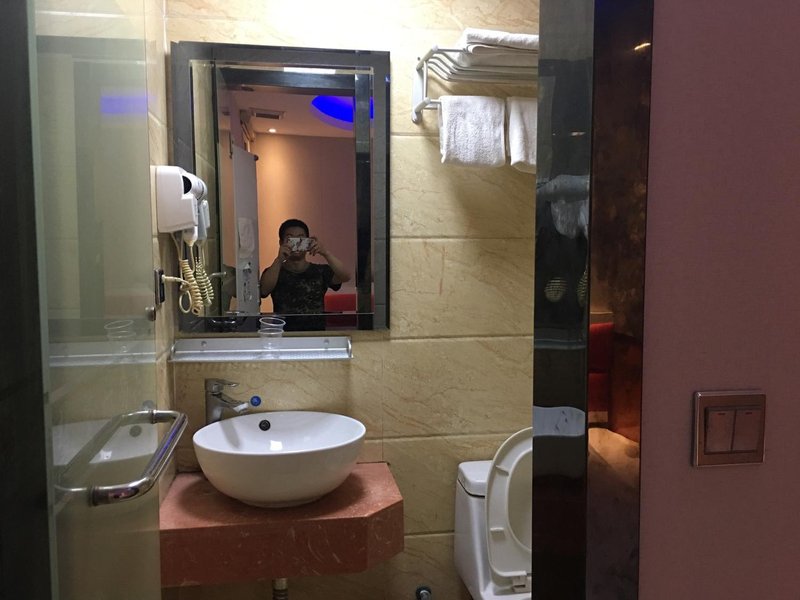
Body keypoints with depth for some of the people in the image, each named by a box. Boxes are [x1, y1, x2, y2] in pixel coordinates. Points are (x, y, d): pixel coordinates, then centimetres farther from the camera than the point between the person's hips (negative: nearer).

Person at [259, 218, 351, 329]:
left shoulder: (321, 271, 10)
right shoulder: (273, 272, 10)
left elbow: (345, 277, -8)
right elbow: (263, 291, -11)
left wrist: (325, 253, -23)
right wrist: (279, 260, -24)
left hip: (317, 333, 1)